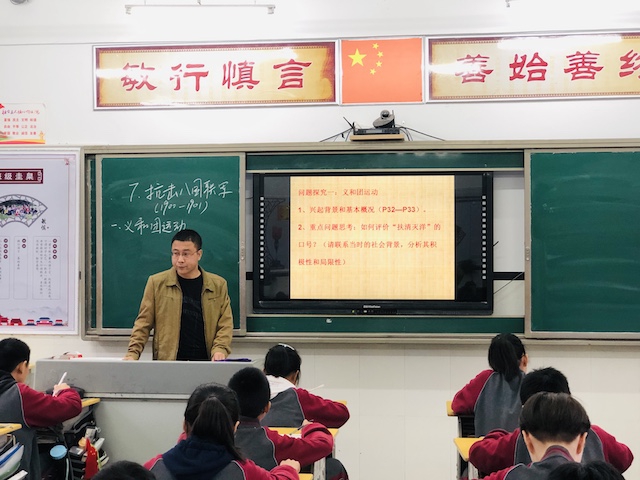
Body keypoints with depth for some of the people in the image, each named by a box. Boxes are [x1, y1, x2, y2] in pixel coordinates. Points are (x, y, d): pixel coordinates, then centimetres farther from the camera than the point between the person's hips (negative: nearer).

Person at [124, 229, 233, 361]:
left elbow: (225, 323, 6)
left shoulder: (218, 285, 7)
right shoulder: (156, 283, 4)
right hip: (166, 364, -1)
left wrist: (220, 349, -10)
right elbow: (143, 323, 4)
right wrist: (132, 353, -7)